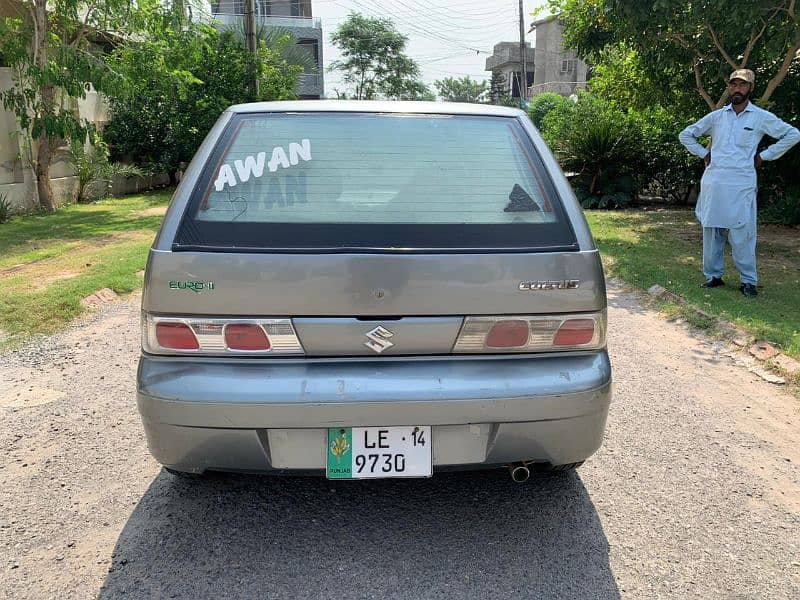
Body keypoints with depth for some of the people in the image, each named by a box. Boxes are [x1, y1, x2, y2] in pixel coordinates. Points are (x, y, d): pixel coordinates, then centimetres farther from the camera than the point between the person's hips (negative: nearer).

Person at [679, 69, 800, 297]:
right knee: (712, 230, 5)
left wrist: (764, 155, 2)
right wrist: (703, 153, 9)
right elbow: (685, 135, 18)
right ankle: (713, 275, 15)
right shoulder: (716, 116, 10)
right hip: (713, 182, 3)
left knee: (742, 233, -4)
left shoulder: (761, 117, 3)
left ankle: (748, 281, 3)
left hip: (741, 184, -3)